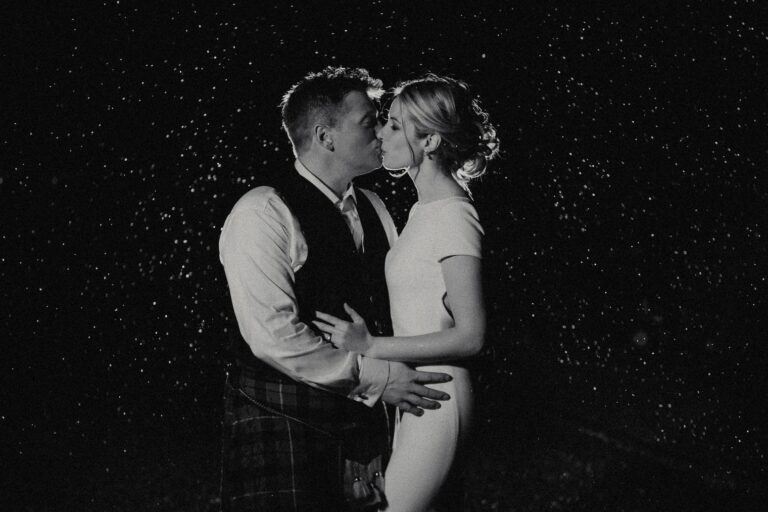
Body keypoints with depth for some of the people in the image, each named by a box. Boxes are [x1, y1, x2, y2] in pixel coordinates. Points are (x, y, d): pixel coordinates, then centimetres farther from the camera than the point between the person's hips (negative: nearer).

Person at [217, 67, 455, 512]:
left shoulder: (373, 208, 13)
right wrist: (376, 378, -17)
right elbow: (274, 335, -19)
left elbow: (398, 305, 15)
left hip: (363, 423, 7)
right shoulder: (263, 213, -12)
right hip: (283, 430, -6)